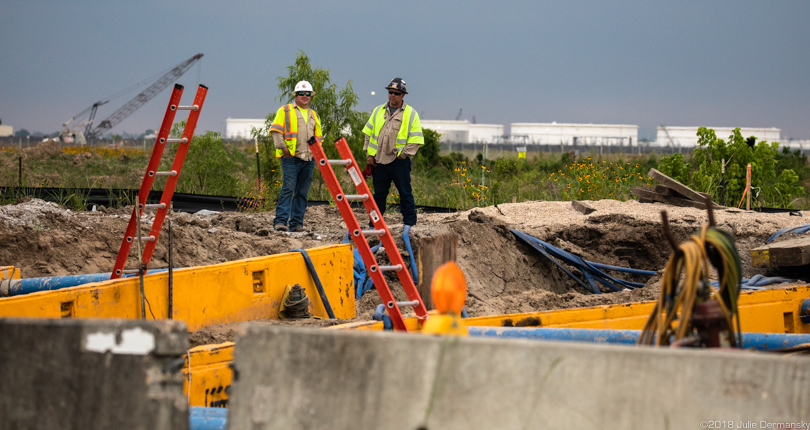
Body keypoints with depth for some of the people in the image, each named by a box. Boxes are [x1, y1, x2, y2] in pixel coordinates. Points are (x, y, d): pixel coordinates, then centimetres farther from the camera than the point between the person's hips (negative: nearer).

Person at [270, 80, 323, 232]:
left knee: (302, 192, 3)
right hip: (291, 157, -5)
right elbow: (276, 131, 0)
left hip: (309, 159, 5)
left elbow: (318, 136, 28)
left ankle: (296, 223, 6)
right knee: (288, 188, -14)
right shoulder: (285, 111, 8)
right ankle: (281, 221, -16)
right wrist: (283, 147, -9)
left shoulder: (314, 115, 23)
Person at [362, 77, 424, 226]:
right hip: (379, 161, 4)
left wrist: (402, 154, -10)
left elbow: (416, 140, -4)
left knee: (405, 193, -1)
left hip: (399, 162, -4)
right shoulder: (378, 111, 13)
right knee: (379, 193, 11)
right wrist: (370, 154, 7)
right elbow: (369, 133, 16)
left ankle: (409, 224, 4)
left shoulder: (411, 114, 0)